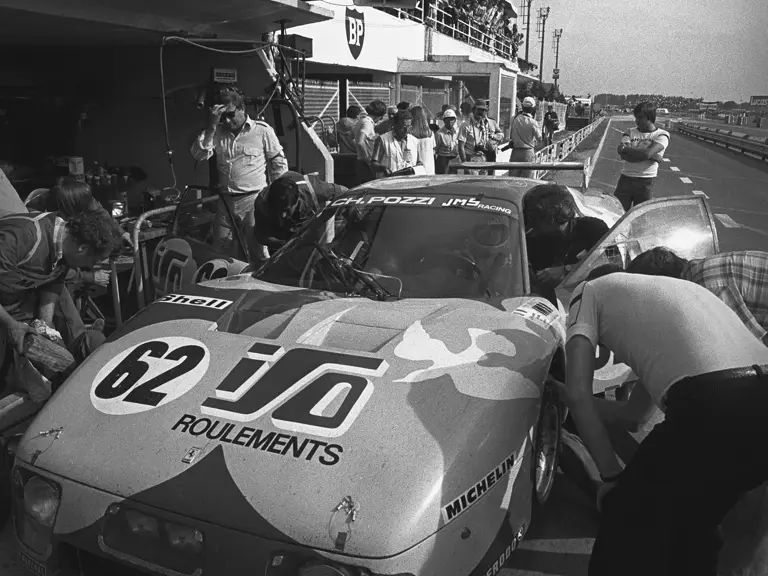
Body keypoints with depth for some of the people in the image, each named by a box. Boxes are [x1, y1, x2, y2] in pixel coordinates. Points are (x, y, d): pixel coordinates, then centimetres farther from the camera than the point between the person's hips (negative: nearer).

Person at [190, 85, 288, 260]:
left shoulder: (262, 131, -2)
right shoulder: (218, 133, 8)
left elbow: (279, 165, 3)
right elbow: (198, 155, -3)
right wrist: (211, 127, -11)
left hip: (254, 201, -4)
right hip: (225, 202, 4)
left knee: (258, 252, 0)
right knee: (218, 252, 10)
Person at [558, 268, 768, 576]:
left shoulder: (591, 290, 18)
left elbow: (578, 393, 2)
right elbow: (635, 412, 42)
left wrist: (611, 474, 12)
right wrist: (561, 392, 54)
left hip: (710, 408, -8)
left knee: (627, 522, 15)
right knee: (691, 523, 30)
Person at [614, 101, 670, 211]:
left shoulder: (662, 135, 0)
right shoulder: (630, 133, 8)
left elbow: (647, 153, -19)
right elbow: (623, 156, -10)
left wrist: (625, 149, -9)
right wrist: (652, 156, -13)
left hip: (645, 182, -2)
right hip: (625, 179, 2)